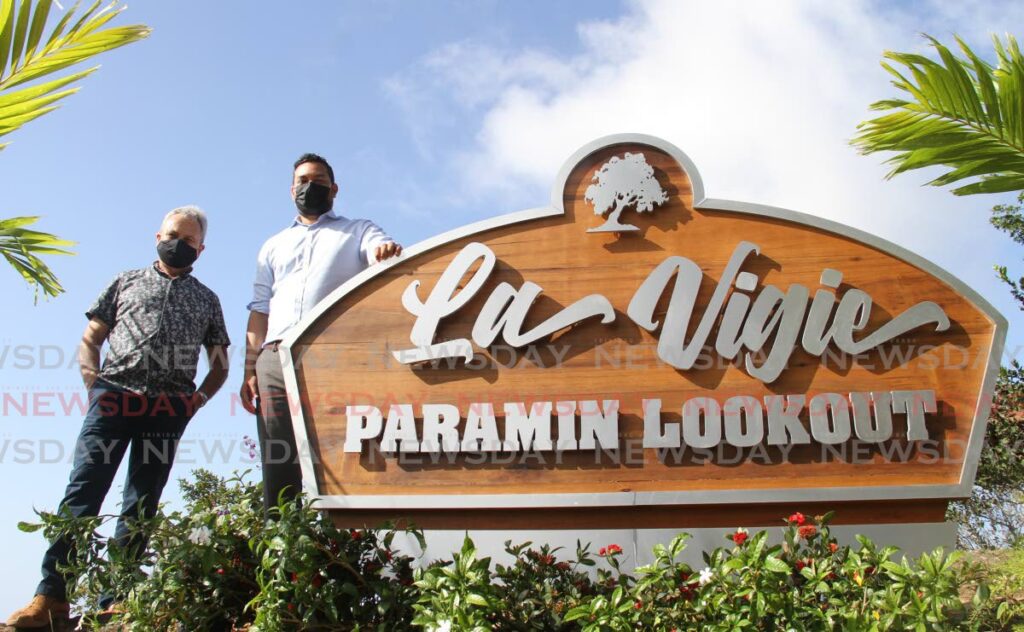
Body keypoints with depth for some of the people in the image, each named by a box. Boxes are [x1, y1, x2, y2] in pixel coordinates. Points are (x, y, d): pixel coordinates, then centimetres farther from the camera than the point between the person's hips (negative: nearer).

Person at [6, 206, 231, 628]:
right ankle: (52, 596, -12)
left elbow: (220, 362, 20)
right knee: (83, 489, -11)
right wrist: (94, 385, -2)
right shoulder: (126, 282, 18)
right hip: (114, 397, -1)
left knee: (141, 504, 0)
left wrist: (199, 398, 3)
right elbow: (89, 341, 14)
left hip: (169, 410, 1)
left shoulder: (206, 300, 19)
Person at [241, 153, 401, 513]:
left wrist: (390, 253, -28)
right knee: (277, 466, -3)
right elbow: (260, 312, 22)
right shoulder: (274, 247, 29)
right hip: (276, 358, 4)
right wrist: (250, 371, 10)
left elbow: (382, 254, -2)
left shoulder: (357, 232, 21)